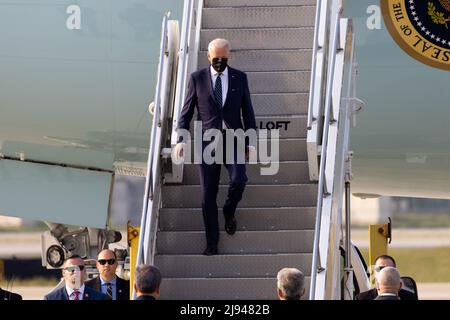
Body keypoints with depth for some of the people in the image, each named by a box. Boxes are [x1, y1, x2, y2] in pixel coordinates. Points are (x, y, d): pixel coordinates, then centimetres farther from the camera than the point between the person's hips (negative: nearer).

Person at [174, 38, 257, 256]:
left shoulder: (239, 78, 7)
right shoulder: (197, 79, 4)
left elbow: (248, 111, 9)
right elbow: (186, 112, 5)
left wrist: (251, 142, 2)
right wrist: (181, 139, -6)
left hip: (233, 139, 0)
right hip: (207, 140, 0)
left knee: (239, 179, -22)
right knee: (208, 193, 0)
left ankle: (229, 211, 11)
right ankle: (212, 242, 9)